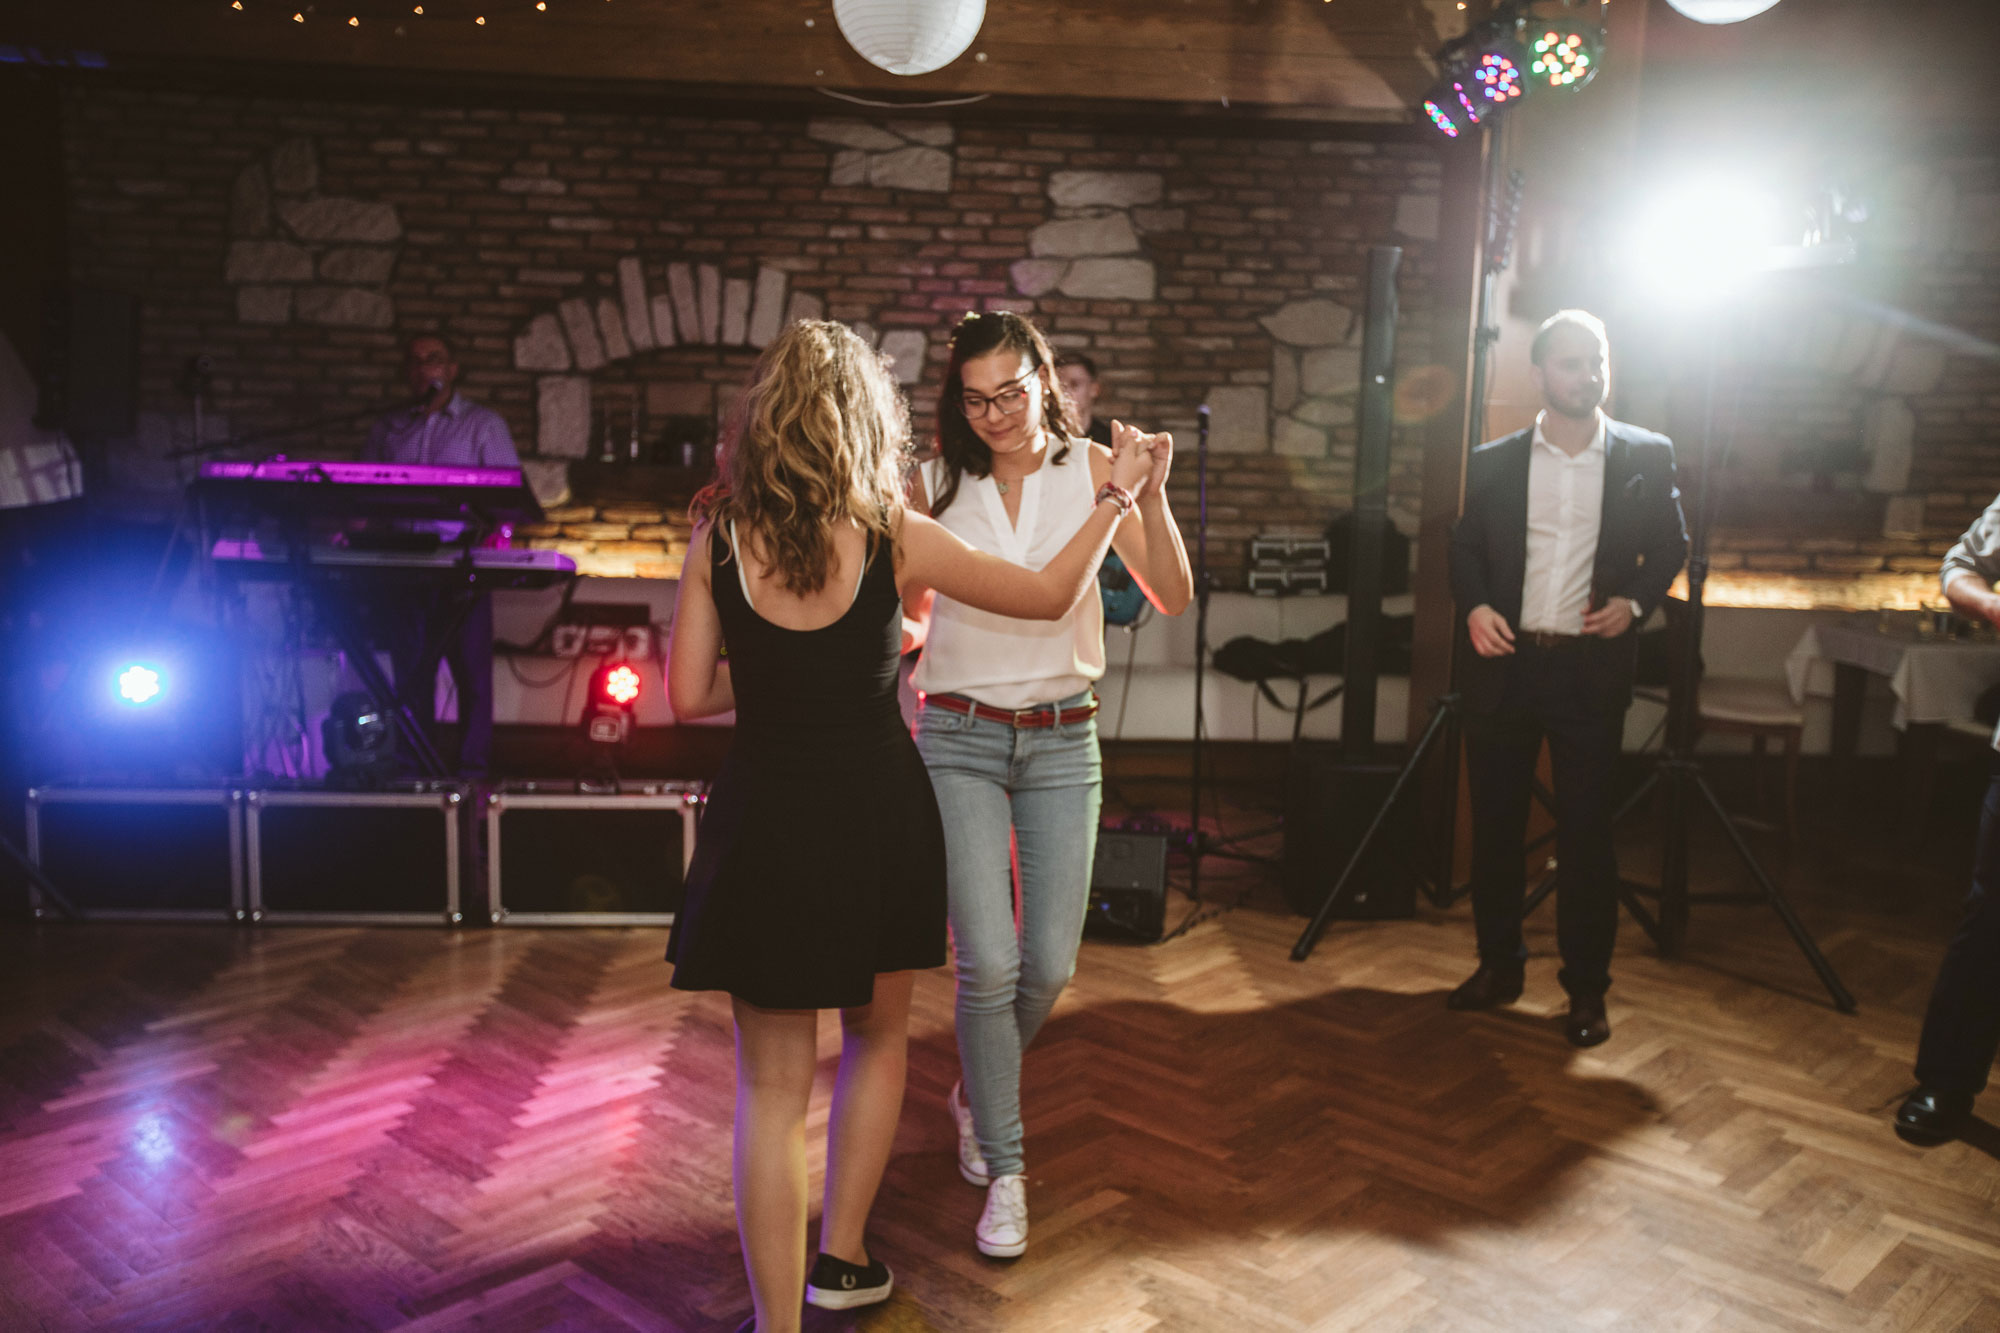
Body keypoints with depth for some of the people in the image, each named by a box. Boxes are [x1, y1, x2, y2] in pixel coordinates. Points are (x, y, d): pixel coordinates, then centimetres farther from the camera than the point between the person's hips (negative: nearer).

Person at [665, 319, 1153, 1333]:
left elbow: (689, 694, -3)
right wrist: (1115, 495, 16)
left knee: (773, 1084, 8)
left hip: (765, 819, 0)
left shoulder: (717, 539, -5)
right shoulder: (895, 538, -8)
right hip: (875, 811, 0)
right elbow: (1050, 595, 2)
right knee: (876, 1036, 24)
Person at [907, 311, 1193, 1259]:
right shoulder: (933, 486, -2)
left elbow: (1172, 598, -8)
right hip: (959, 740, -1)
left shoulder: (1091, 470, -1)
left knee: (1050, 964, 5)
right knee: (988, 962, -8)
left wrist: (1151, 496, -22)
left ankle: (978, 1091, 36)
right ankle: (1004, 1168, 11)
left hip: (1062, 741, 1)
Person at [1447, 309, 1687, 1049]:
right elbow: (1464, 547, 11)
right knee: (1495, 822, 9)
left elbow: (1670, 546, 10)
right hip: (1504, 663, 2)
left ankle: (1587, 989, 13)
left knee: (1586, 832, 2)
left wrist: (1635, 601, -8)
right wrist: (1474, 607, -7)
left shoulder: (1646, 457, 4)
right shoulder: (1493, 462, 7)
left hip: (1591, 668, -2)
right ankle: (1499, 965, 24)